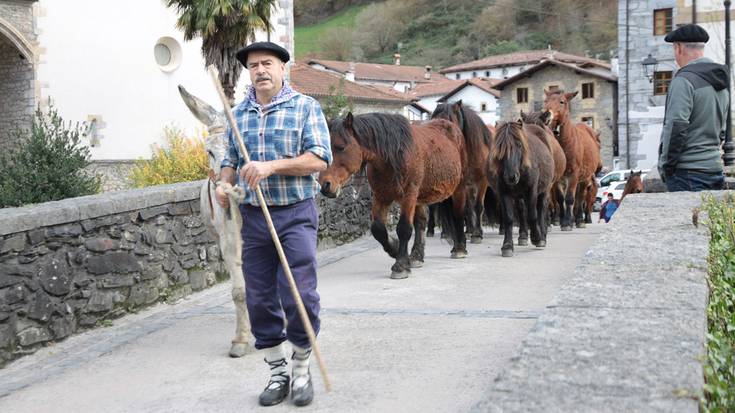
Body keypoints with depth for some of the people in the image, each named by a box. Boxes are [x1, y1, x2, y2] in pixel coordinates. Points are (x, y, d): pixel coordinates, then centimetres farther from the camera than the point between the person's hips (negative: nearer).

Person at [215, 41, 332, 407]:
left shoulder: (305, 107, -2)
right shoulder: (238, 114, 11)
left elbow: (319, 159, -10)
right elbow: (231, 159, 20)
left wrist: (272, 166, -20)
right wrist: (224, 184, -2)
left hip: (295, 214, -4)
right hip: (253, 216, 4)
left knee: (299, 295, -7)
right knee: (259, 299, 7)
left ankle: (302, 369, 13)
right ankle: (277, 372, 21)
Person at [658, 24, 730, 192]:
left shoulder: (684, 80, -12)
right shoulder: (721, 84, 18)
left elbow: (676, 128, -18)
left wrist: (665, 166, -9)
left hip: (688, 173, -9)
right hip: (715, 169, 9)